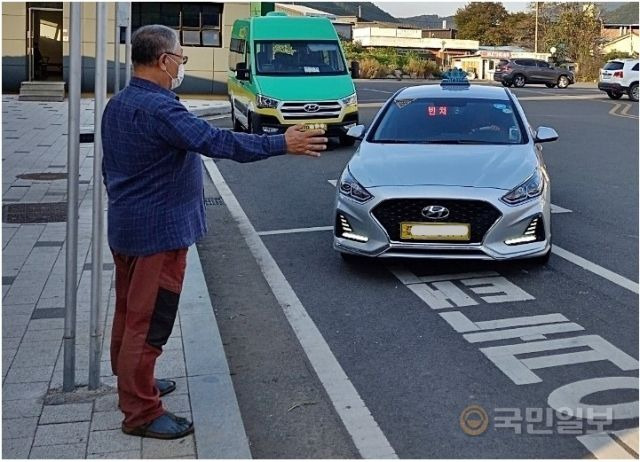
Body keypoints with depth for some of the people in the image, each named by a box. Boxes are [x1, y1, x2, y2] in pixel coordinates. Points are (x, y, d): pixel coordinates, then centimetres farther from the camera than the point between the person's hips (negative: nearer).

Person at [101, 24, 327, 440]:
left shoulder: (118, 105, 10)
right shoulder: (157, 108, -22)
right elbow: (215, 141, -30)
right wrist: (281, 144, -27)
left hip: (126, 227, 10)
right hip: (158, 230, -10)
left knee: (130, 312, 20)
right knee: (148, 321, -4)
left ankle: (131, 384, 35)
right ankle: (142, 412, 5)